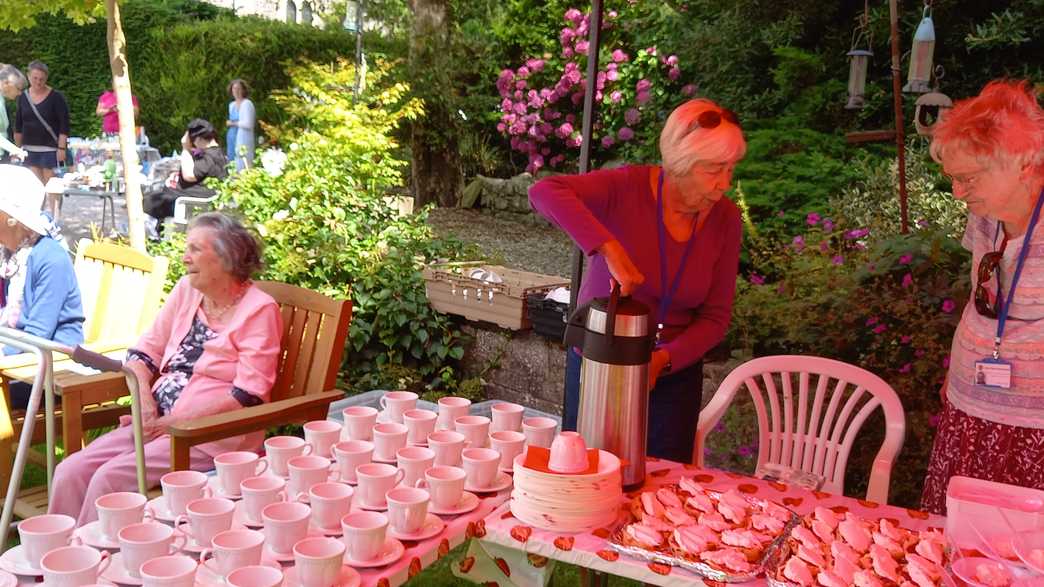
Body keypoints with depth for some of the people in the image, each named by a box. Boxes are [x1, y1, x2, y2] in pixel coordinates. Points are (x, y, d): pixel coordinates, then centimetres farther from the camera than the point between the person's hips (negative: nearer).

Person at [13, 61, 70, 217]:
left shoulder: (56, 97, -8)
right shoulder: (23, 97, 7)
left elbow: (64, 125, -10)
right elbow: (18, 125, 14)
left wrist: (61, 148, -15)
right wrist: (18, 147, 13)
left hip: (50, 148, -5)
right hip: (30, 149, 5)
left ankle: (52, 218, 4)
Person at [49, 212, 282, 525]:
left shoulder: (259, 310, -9)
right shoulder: (187, 289, 11)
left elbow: (247, 396, -16)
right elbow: (146, 350, 15)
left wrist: (170, 422, -15)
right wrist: (144, 399, -5)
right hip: (160, 423, 7)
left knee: (110, 478, -22)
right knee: (70, 471, -11)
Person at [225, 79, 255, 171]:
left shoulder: (247, 104, -10)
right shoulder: (231, 105, 15)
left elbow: (248, 124, -17)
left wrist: (232, 123, -7)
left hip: (243, 140, -8)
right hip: (232, 139, 8)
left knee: (242, 166, -12)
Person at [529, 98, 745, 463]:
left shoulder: (725, 219, -9)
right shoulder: (627, 188, -19)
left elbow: (715, 317, -4)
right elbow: (544, 191, -36)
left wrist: (664, 359, -20)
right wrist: (608, 248, -43)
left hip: (673, 374, 2)